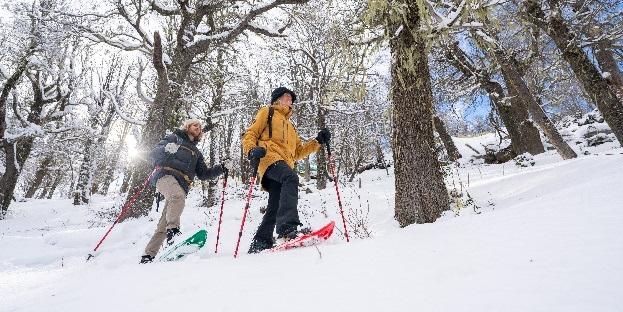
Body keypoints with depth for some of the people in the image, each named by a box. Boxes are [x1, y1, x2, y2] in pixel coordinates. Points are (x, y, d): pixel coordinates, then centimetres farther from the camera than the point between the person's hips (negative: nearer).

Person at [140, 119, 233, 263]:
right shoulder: (174, 138, 18)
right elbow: (153, 154, 6)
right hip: (166, 175, -4)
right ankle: (173, 231, -43)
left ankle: (148, 256, 0)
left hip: (181, 186, 4)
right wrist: (166, 149, -17)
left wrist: (222, 167, 10)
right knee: (178, 195, -37)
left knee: (164, 224, -4)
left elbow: (203, 174, 23)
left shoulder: (196, 152, 31)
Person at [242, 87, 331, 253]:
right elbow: (250, 135, 9)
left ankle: (260, 243, 6)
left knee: (275, 207, -1)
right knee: (291, 178, -36)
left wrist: (318, 142, 21)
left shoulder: (289, 125, 39)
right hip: (270, 158, -7)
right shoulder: (267, 112, 20)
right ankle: (288, 227, -49)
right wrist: (252, 150, -14)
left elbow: (298, 152, 32)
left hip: (284, 164, 8)